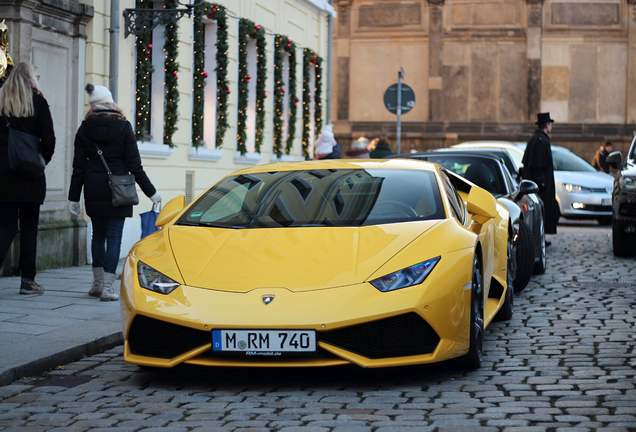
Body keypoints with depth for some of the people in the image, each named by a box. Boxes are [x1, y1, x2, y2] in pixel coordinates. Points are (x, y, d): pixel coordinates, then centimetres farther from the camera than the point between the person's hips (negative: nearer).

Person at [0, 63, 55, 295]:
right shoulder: (37, 101, -3)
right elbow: (48, 138, -6)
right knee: (29, 227, 7)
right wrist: (42, 161, 8)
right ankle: (27, 280, 8)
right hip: (30, 177, -2)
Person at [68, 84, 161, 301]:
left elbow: (78, 166, 2)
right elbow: (134, 165, -5)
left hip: (93, 191, 3)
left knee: (98, 234, 16)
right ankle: (108, 287, -6)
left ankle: (98, 283, 20)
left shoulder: (85, 128, 2)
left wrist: (74, 198, 5)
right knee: (114, 236, -1)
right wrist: (151, 192, 1)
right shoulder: (123, 127, -4)